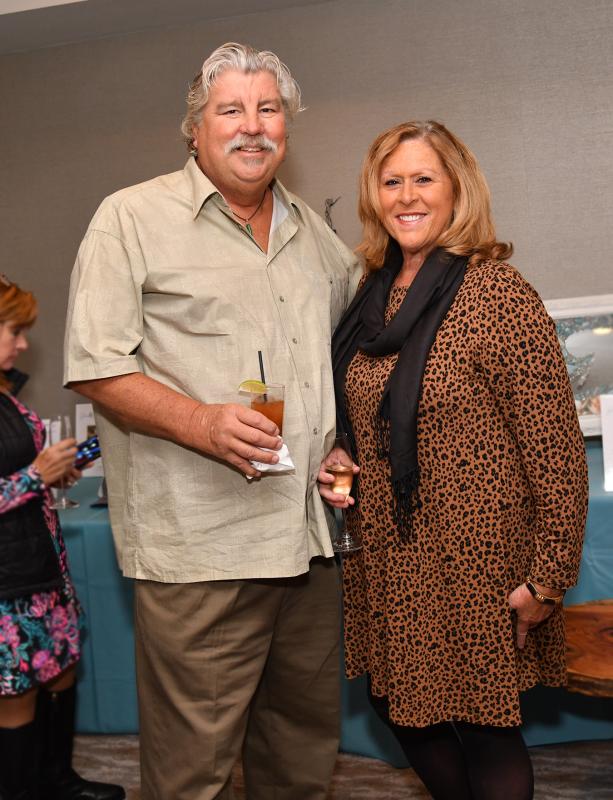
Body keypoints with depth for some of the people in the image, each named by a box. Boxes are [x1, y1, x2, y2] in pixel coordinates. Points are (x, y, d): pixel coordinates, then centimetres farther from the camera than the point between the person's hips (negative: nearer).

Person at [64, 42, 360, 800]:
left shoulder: (314, 233, 16)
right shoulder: (133, 217, -2)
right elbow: (95, 368, -8)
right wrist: (201, 423, -21)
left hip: (311, 537, 6)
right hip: (199, 547, -6)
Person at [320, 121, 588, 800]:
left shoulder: (495, 292, -14)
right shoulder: (371, 297, 6)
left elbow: (555, 447, -15)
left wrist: (547, 578, -15)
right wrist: (332, 469, 2)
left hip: (475, 565, -6)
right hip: (386, 561, 6)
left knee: (483, 734, 8)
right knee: (404, 712, 17)